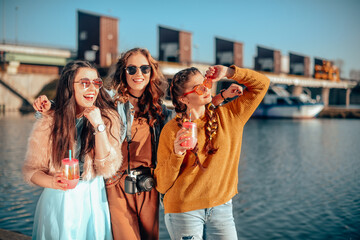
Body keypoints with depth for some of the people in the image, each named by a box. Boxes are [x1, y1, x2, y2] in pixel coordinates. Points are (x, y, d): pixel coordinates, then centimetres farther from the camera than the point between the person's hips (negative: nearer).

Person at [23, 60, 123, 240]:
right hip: (57, 200, -1)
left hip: (93, 199, 1)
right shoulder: (47, 123, -9)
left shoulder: (108, 118, -7)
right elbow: (31, 170, -4)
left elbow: (108, 169, -14)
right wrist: (53, 182, -25)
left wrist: (99, 126, -22)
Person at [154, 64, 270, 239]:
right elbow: (162, 185, -6)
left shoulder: (228, 117, 2)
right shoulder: (171, 130, -7)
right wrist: (176, 155, -23)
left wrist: (228, 72, -4)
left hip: (221, 207, 3)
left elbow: (261, 84, 7)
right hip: (183, 210, -2)